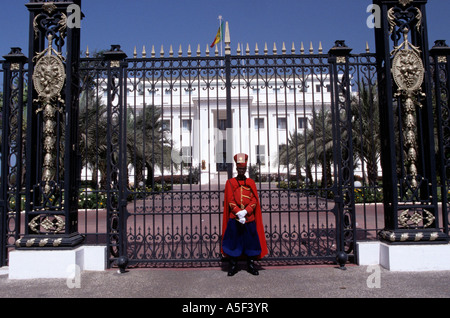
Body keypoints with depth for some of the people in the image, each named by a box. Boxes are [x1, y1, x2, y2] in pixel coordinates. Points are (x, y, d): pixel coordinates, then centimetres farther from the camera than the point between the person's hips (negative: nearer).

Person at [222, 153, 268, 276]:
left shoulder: (251, 182, 9)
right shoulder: (230, 182, 5)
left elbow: (254, 200, 2)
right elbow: (230, 200, -2)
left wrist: (245, 212, -13)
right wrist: (239, 213, -14)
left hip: (250, 218, 1)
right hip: (234, 219, -1)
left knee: (251, 241, 5)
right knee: (234, 241, 2)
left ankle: (251, 265, 17)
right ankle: (233, 266, 13)